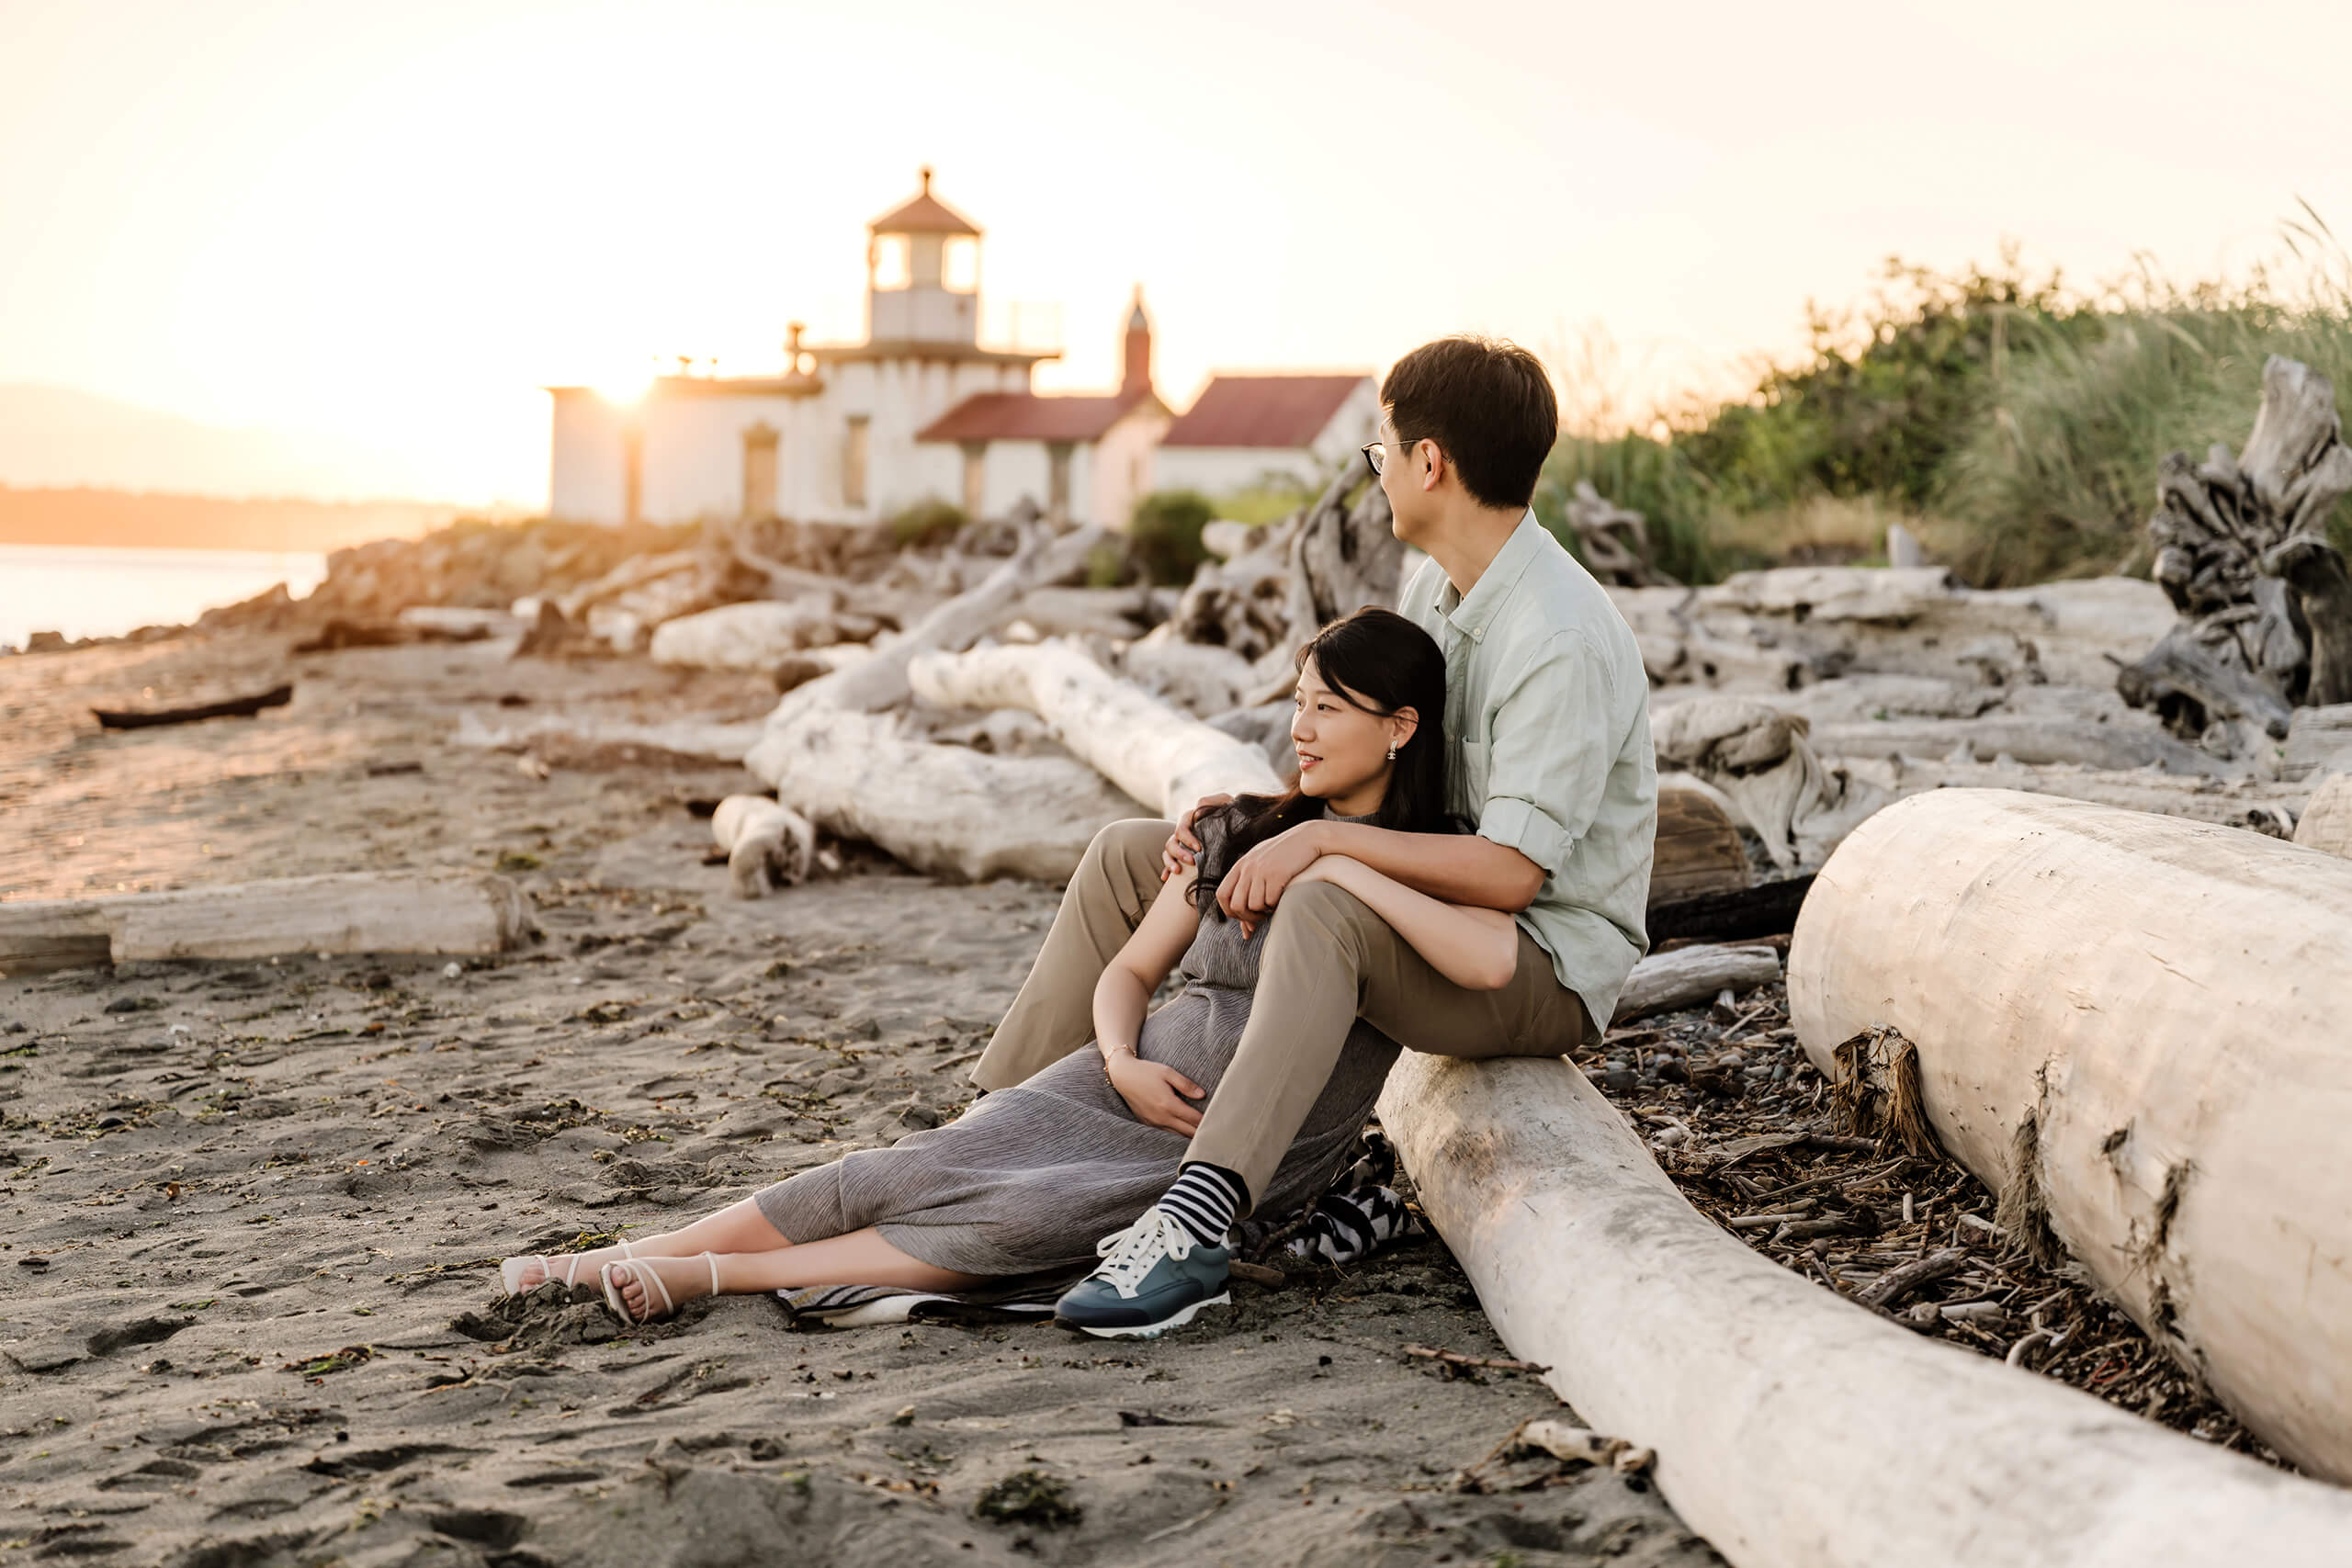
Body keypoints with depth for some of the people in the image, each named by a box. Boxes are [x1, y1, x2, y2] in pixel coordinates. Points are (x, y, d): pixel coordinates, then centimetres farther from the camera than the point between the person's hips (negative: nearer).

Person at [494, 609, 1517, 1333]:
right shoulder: (1244, 832, 12)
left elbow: (1493, 963, -25)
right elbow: (1131, 969, 16)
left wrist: (1343, 867, -20)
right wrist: (1123, 1063, -5)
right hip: (1142, 1082, 4)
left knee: (1026, 1219, -31)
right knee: (923, 1169, -21)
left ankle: (706, 1276, -34)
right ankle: (624, 1259, -24)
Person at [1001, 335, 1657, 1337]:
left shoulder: (1562, 642, -24)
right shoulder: (1434, 590, 6)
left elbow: (1506, 872, -29)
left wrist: (1319, 839, -27)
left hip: (1545, 963, -10)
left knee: (1323, 904, -41)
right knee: (1130, 856, 6)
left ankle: (1191, 1228, -50)